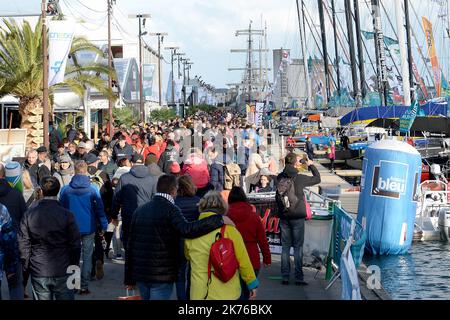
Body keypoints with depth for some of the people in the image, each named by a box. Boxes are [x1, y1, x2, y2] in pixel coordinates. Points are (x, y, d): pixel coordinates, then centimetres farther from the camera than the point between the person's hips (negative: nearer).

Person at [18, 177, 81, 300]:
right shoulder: (67, 215, -9)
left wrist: (27, 267, 10)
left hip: (38, 272, 2)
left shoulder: (29, 215, -4)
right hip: (63, 272, -1)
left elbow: (23, 244, 0)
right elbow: (75, 245, -5)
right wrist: (74, 266, 6)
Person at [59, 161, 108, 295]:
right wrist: (104, 226, 3)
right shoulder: (93, 190, -8)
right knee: (87, 257, 4)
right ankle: (84, 286, 2)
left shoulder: (65, 190, -3)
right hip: (88, 228, -2)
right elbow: (100, 209, -5)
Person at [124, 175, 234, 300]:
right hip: (162, 276, -7)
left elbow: (130, 244, 12)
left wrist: (129, 278, 18)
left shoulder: (140, 210, 11)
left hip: (140, 274, 7)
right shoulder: (170, 209, -11)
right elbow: (186, 230, -30)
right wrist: (219, 220, -26)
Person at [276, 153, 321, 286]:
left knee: (285, 246, 10)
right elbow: (317, 179, 1)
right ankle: (299, 277, 3)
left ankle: (285, 277, 10)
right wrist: (311, 165, 15)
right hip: (297, 217, -3)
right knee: (298, 247, 3)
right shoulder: (299, 178, -13)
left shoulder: (280, 178, -4)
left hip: (283, 216, 3)